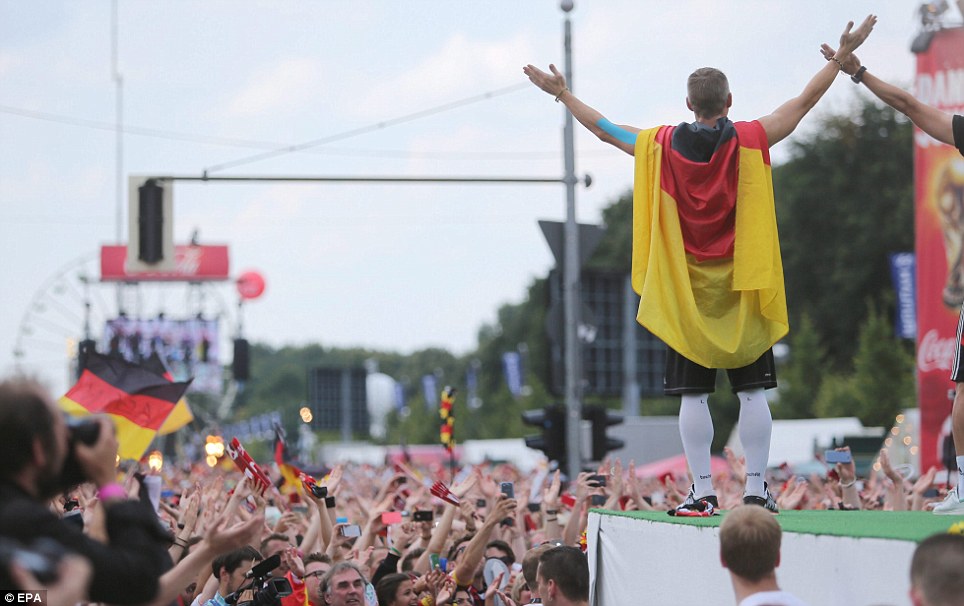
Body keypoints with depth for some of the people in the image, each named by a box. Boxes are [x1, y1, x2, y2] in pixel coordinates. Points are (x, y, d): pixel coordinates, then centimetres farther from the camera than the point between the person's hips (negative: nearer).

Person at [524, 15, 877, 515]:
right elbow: (804, 102, 3)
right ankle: (756, 489, 1)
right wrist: (843, 56, 11)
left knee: (693, 394, 3)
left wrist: (562, 94, 22)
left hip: (686, 291, 0)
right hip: (741, 289, 0)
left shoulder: (662, 146, -4)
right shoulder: (749, 142, -5)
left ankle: (703, 491, 1)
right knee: (752, 393, 3)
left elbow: (604, 129, 8)